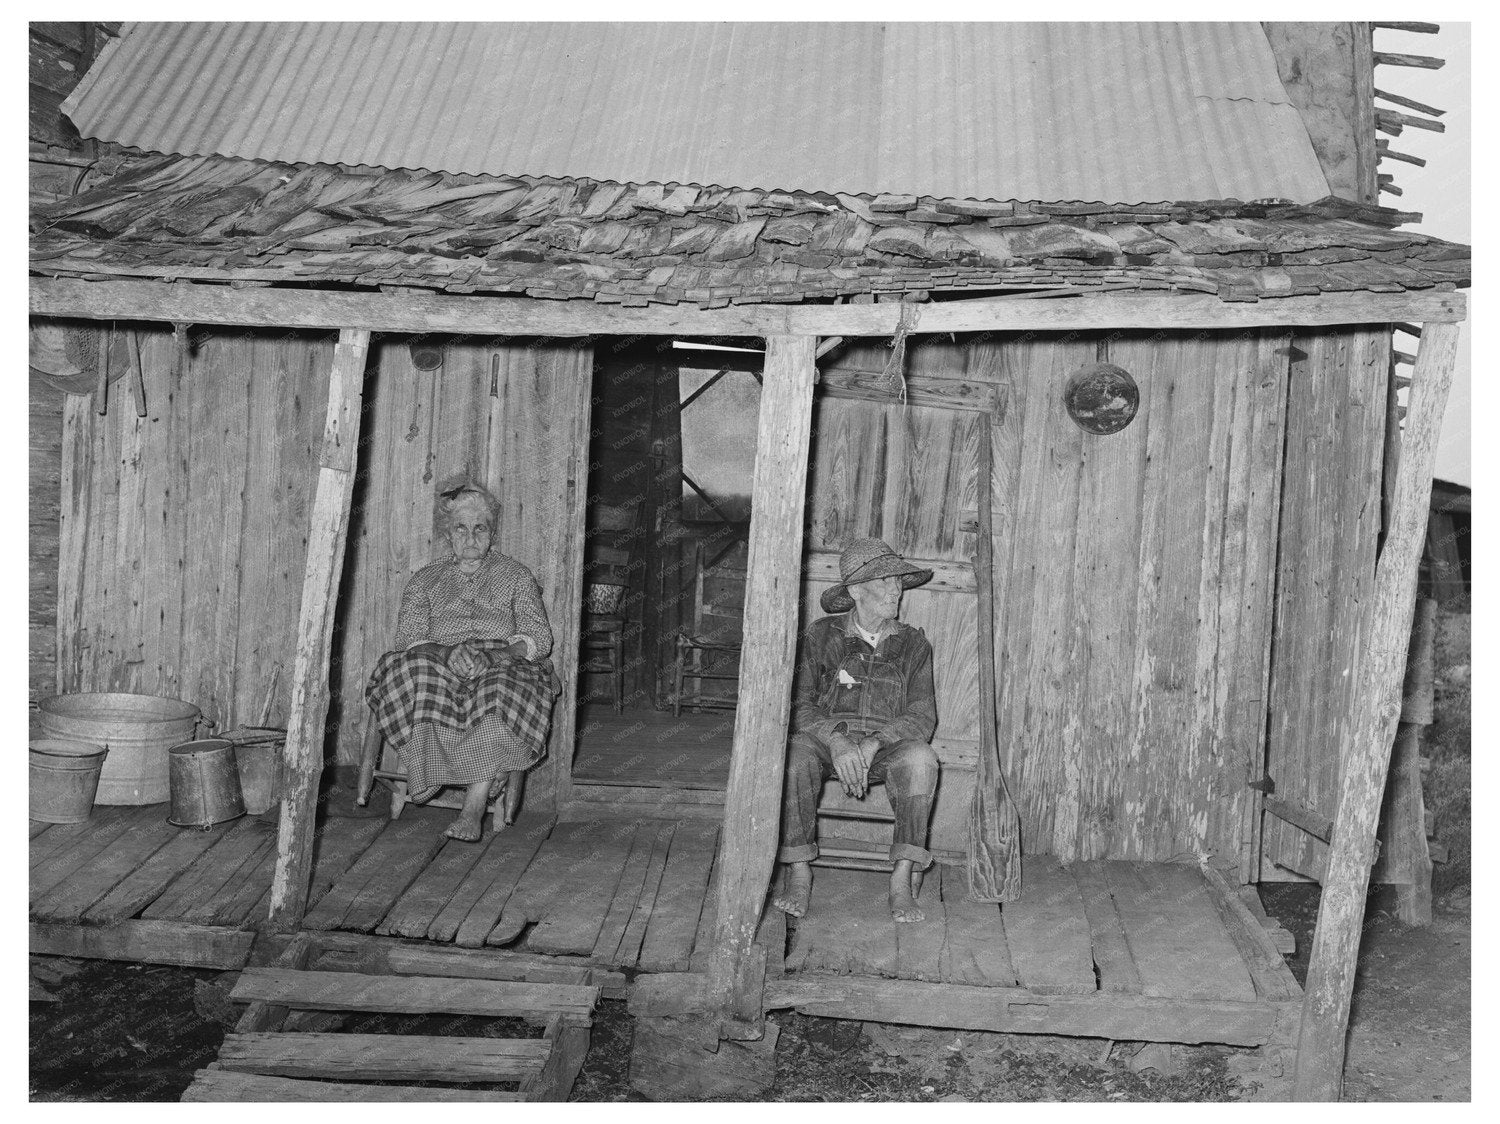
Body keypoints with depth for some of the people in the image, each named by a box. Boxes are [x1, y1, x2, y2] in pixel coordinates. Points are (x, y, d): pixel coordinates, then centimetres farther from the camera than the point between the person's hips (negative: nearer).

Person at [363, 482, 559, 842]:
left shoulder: (516, 576, 18)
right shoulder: (425, 580, 22)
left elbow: (539, 637, 5)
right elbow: (409, 639, 6)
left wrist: (492, 655, -16)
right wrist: (448, 653, -17)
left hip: (502, 665, -1)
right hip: (438, 666, 2)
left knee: (502, 689, -39)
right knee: (407, 668, -34)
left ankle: (474, 808, -39)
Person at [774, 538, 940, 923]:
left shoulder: (913, 644, 11)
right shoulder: (822, 635, 7)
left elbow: (922, 716, 0)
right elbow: (800, 704, -2)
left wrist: (872, 744, -18)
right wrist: (837, 741, -22)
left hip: (887, 745, 1)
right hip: (828, 737, 0)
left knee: (921, 758, -33)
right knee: (794, 753, -34)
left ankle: (903, 878, -30)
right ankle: (798, 874, -27)